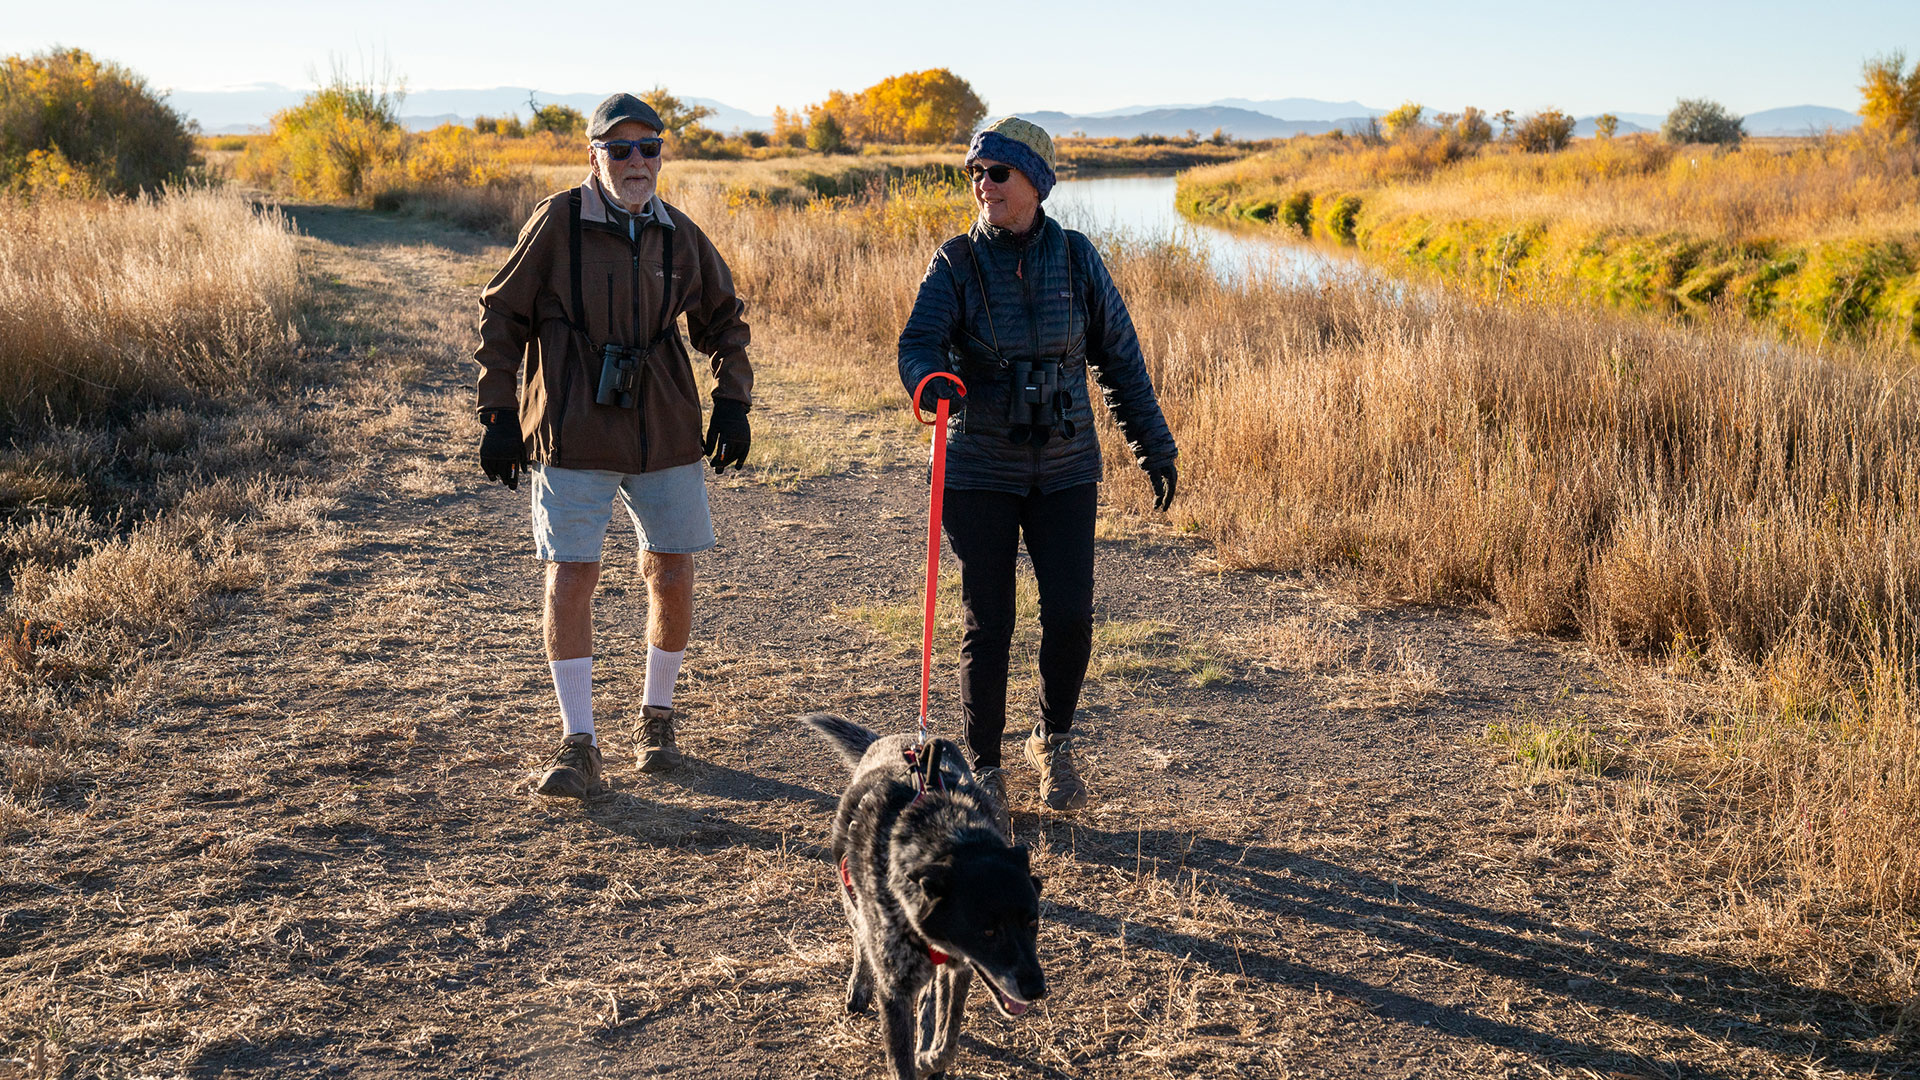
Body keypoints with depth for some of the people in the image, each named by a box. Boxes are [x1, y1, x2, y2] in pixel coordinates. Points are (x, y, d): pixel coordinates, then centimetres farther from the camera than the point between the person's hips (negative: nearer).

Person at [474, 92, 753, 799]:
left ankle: (657, 716, 28)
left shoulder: (679, 236, 5)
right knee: (570, 576, -7)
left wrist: (732, 403, 8)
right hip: (572, 432, -3)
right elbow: (501, 317, 0)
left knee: (671, 575, 7)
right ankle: (578, 746, 2)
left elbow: (724, 321, 18)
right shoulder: (558, 223, -5)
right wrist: (498, 415, -4)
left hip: (665, 430, 3)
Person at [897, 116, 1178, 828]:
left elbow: (1119, 360, 8)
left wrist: (1154, 448, 8)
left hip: (1066, 468, 1)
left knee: (1070, 615, -5)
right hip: (980, 470, -1)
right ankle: (984, 771, 16)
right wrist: (930, 380, -39)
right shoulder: (957, 262, -2)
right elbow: (919, 342, -15)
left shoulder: (1076, 259, 3)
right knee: (986, 623, 0)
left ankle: (1053, 743, 22)